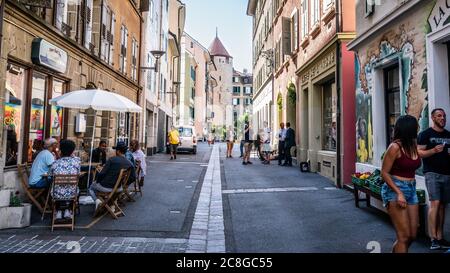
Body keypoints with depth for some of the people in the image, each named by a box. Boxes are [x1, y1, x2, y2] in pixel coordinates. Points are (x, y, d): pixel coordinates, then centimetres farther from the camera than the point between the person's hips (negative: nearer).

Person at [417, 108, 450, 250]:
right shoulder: (426, 134, 0)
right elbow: (419, 153, -6)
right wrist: (433, 150, -21)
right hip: (432, 173, -6)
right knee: (435, 203, -14)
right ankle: (433, 238, -11)